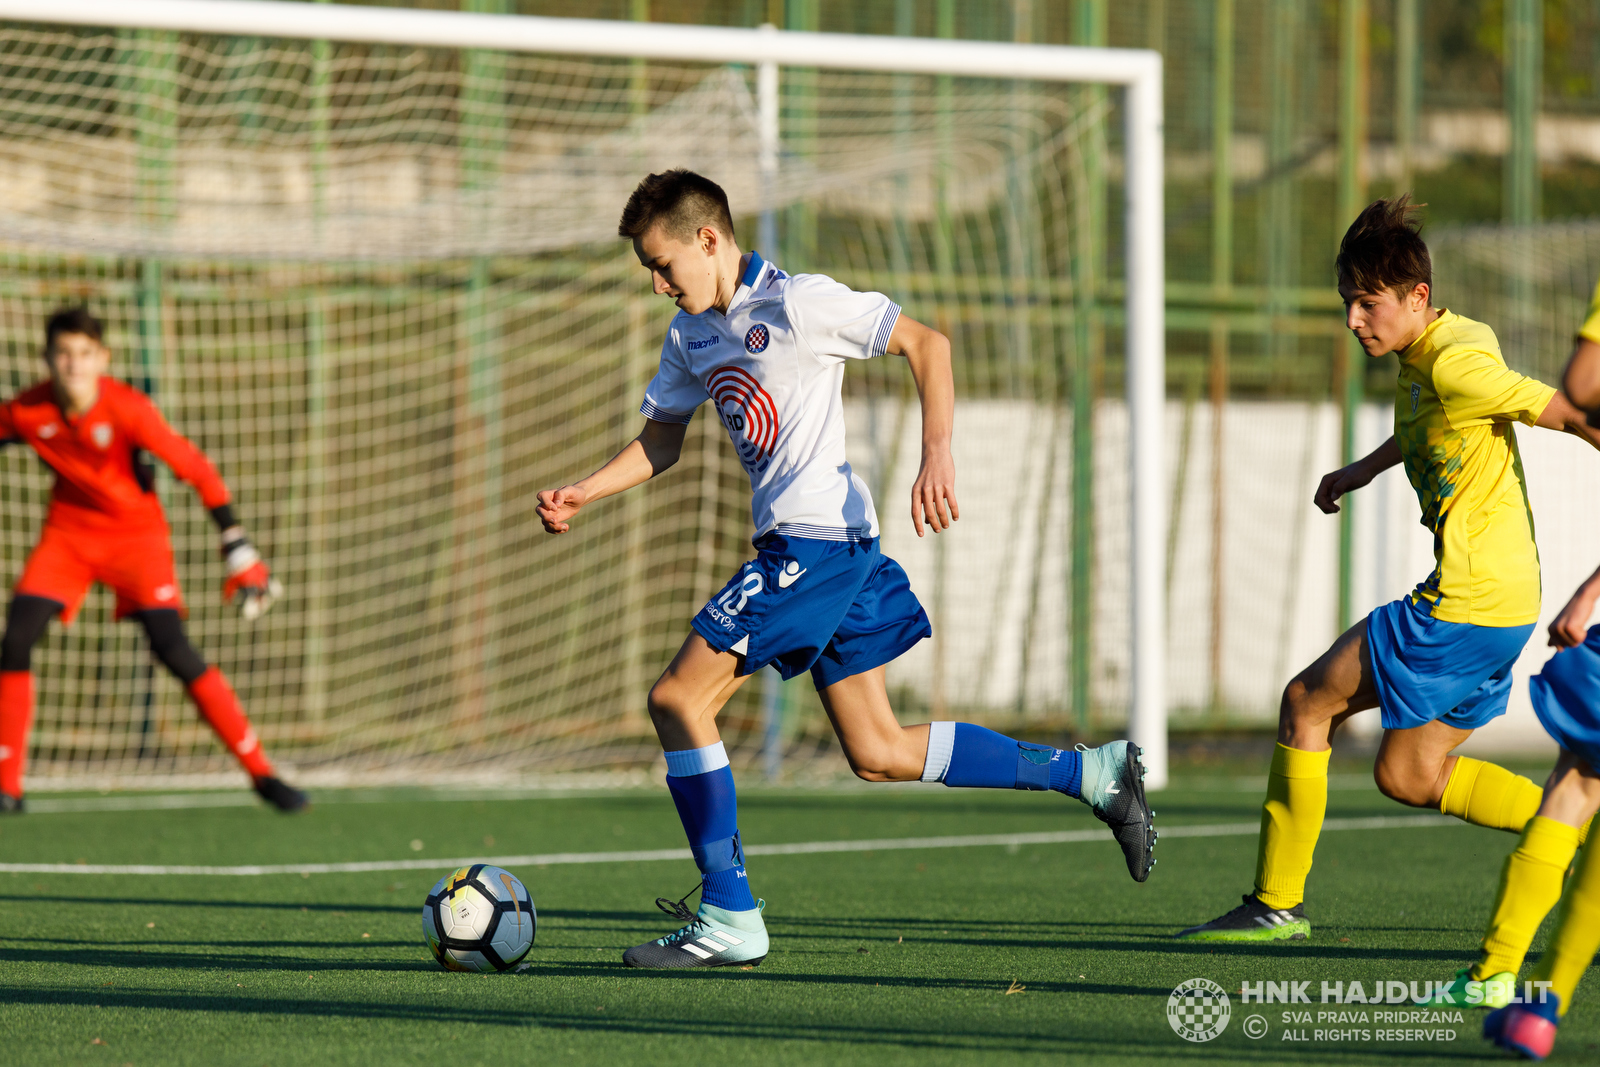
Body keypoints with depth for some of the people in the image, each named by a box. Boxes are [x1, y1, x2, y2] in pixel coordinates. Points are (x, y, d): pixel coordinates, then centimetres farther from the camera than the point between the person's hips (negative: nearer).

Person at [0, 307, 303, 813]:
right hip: (68, 534, 3)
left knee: (175, 651, -16)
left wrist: (238, 549, -23)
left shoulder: (127, 409, -24)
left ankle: (262, 774, -7)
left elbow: (196, 468, -20)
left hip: (136, 534, -3)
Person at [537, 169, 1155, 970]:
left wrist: (937, 454, -20)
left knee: (679, 699, -10)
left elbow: (926, 343, -9)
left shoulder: (795, 304, -10)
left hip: (818, 539, -9)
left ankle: (728, 919, -7)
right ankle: (1093, 776, 14)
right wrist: (580, 496, 10)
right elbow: (660, 440, 25)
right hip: (796, 544, 9)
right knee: (877, 753, 8)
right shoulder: (691, 334, 15)